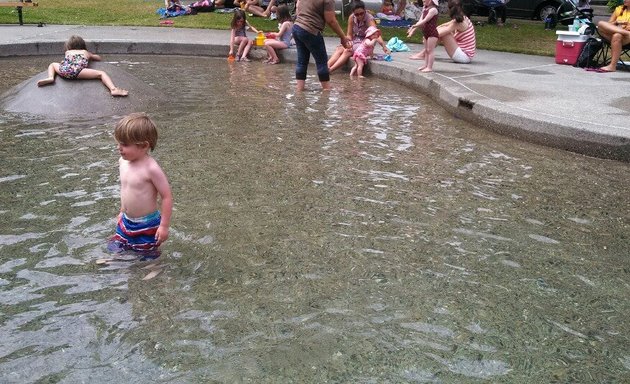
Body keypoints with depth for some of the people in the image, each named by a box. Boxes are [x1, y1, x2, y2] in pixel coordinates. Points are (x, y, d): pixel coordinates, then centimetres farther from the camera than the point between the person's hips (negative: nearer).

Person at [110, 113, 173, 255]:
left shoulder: (151, 168, -24)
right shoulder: (123, 162, -2)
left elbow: (167, 197, -20)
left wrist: (164, 226, -18)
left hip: (147, 226, -7)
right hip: (126, 222, 7)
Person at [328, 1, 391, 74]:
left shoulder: (369, 19, -21)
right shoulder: (351, 17, -8)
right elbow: (349, 35, 0)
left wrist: (384, 46, -54)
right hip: (355, 41, 5)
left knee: (347, 51, -29)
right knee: (339, 49, -22)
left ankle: (329, 70, -37)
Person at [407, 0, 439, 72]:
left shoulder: (433, 9, -17)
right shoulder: (424, 9, 11)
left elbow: (424, 21, -22)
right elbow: (420, 21, 10)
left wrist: (413, 26, -21)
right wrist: (413, 30, 3)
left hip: (432, 33, -9)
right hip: (425, 33, 9)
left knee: (430, 50, -6)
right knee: (426, 50, 14)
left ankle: (430, 67, -4)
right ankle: (426, 65, 22)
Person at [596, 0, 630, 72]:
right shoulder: (619, 9, 21)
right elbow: (608, 24, 14)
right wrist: (616, 22, -5)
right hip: (612, 35, 4)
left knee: (617, 35, -40)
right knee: (601, 23, -22)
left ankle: (612, 66, -43)